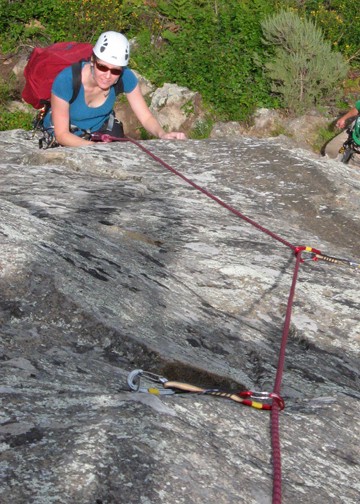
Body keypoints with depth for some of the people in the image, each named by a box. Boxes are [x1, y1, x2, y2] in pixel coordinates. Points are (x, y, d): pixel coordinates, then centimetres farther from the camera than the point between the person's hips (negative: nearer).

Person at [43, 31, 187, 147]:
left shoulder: (126, 77, -24)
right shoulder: (66, 81, -34)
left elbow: (146, 117, -17)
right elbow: (61, 134, -28)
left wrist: (162, 135, -41)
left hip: (100, 128, 3)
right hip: (66, 137, -3)